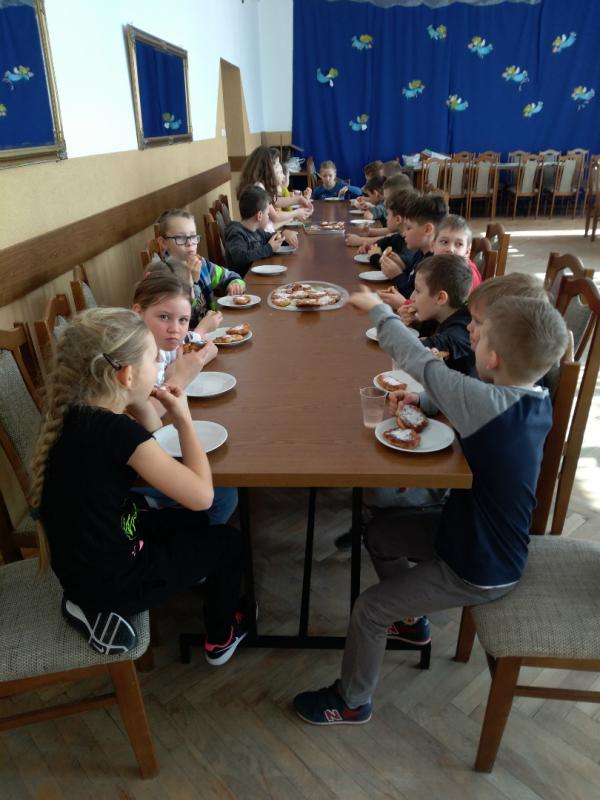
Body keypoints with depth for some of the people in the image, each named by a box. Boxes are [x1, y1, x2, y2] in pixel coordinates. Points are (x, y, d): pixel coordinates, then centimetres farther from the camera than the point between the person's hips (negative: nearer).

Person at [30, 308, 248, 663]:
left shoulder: (75, 410, -6)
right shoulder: (116, 430, -31)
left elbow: (149, 437, 12)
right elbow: (201, 495, -27)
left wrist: (140, 401, -5)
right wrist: (184, 419, -17)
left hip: (82, 562, 8)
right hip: (110, 579, -8)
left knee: (192, 522, 28)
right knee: (228, 541, 15)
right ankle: (221, 639, 34)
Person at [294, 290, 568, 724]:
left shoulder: (489, 403, -33)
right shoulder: (540, 403, -8)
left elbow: (417, 360, -24)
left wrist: (378, 308, -9)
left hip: (478, 573, -8)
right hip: (477, 535, 8)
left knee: (369, 609, 1)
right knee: (379, 532, 18)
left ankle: (352, 702, 26)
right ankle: (410, 616, 39)